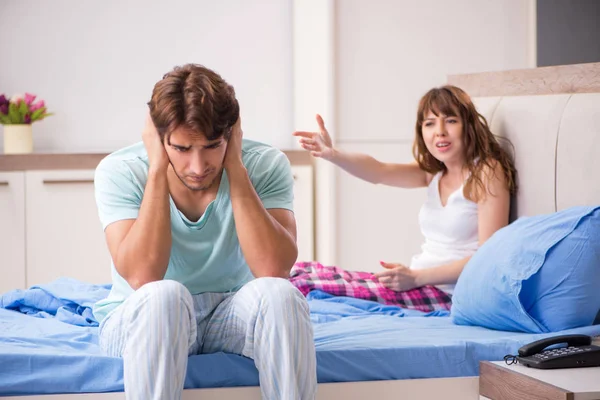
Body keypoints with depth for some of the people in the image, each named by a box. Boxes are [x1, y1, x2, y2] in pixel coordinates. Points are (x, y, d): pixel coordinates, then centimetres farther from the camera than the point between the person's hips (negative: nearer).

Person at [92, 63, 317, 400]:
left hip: (231, 313, 2)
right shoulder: (120, 171, -16)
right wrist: (158, 169, -27)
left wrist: (234, 167, -25)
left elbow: (274, 270, -27)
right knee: (163, 296, -35)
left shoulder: (265, 165, -13)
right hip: (141, 318, -1)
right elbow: (142, 277, -29)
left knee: (278, 294, -30)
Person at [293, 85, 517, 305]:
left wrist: (416, 277, -23)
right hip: (418, 284, 8)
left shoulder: (486, 172, -9)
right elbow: (379, 171, -4)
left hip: (449, 295, -7)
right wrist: (332, 154, -24)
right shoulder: (433, 171, 13)